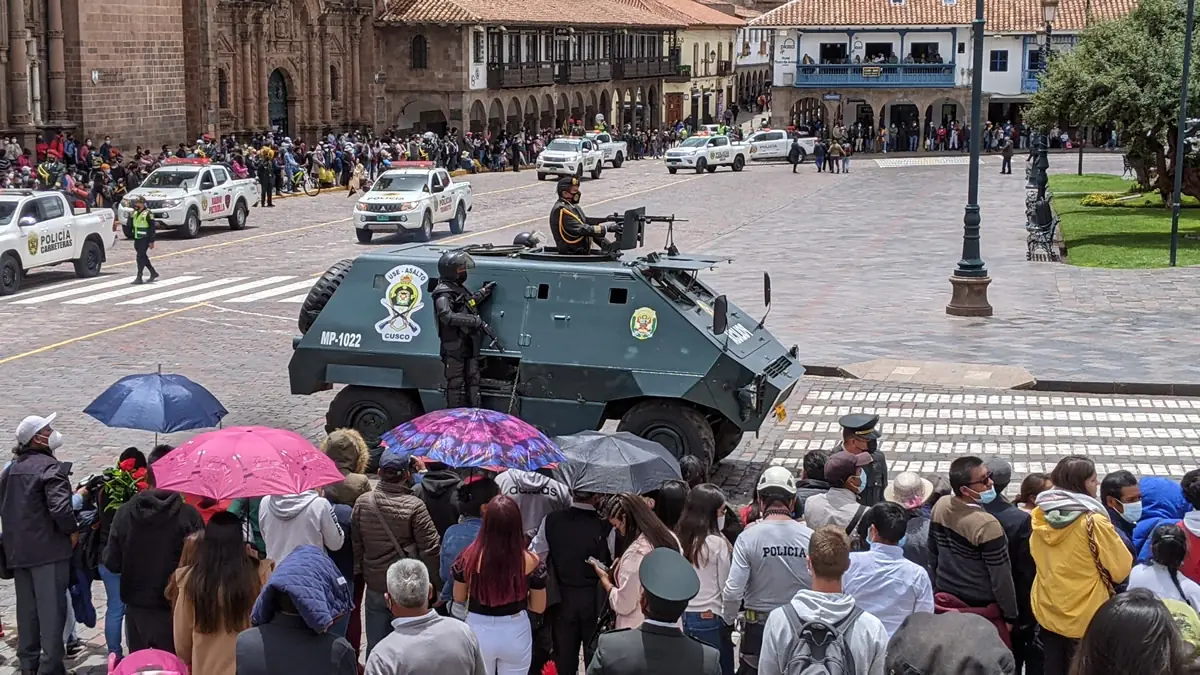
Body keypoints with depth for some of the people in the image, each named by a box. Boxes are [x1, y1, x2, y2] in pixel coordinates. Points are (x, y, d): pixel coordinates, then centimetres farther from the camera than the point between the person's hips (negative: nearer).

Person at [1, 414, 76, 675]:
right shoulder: (50, 467, -15)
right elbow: (60, 508, -25)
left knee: (26, 609, 15)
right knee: (52, 609, -4)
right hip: (48, 549, -8)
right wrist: (72, 531, -10)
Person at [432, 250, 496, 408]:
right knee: (456, 383, -1)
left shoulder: (459, 288, 13)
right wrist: (476, 321, -35)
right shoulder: (443, 293, -19)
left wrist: (484, 292, 22)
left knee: (472, 380, 14)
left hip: (470, 345, 9)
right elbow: (447, 316, -36)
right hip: (454, 347, -9)